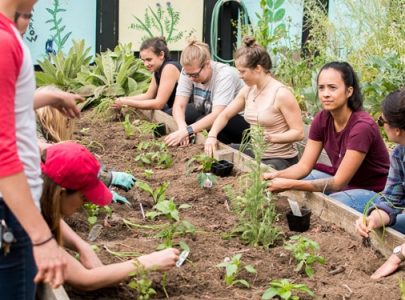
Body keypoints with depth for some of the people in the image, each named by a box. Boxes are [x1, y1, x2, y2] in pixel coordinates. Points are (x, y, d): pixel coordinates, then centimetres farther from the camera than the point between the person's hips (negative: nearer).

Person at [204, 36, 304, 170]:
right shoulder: (248, 90, 3)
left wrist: (270, 138, -32)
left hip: (281, 159, -8)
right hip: (256, 153, 8)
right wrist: (212, 136, -5)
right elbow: (225, 115, 13)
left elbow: (299, 133, -18)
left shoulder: (281, 94, -19)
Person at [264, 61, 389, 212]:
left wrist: (289, 184, -36)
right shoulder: (322, 119, -7)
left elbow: (338, 182, -28)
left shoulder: (362, 126, -27)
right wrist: (276, 176, -27)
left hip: (373, 191, -6)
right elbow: (304, 166, -6)